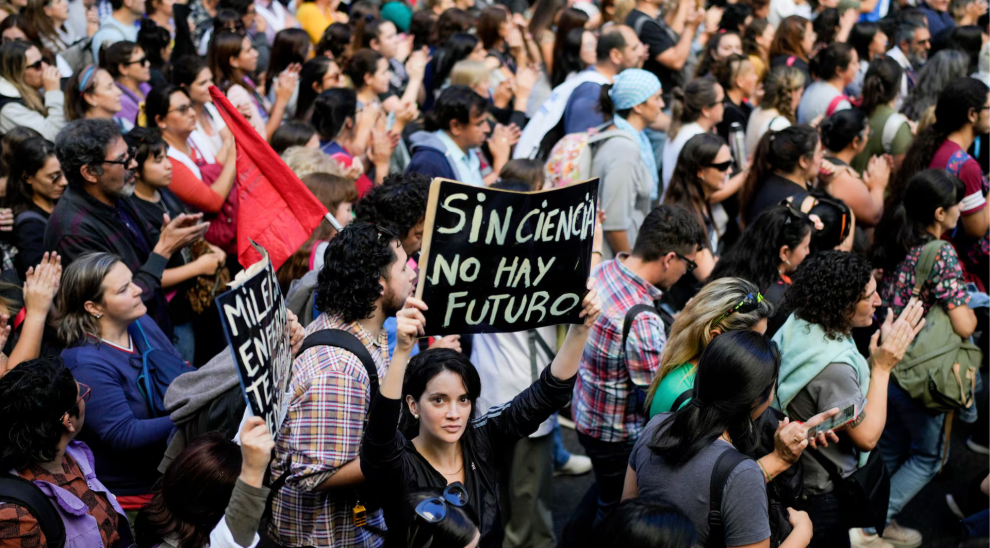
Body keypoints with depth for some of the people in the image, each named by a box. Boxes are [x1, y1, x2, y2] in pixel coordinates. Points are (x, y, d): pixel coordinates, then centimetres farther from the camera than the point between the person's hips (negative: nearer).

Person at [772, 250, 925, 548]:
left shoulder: (799, 327, -6)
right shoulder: (832, 366, -33)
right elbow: (867, 436, -22)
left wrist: (891, 347, -1)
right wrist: (883, 366, -18)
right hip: (820, 498, -9)